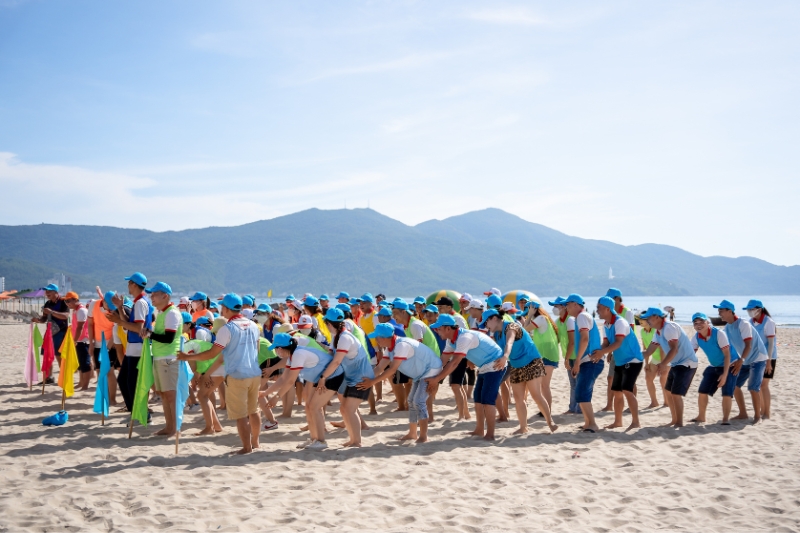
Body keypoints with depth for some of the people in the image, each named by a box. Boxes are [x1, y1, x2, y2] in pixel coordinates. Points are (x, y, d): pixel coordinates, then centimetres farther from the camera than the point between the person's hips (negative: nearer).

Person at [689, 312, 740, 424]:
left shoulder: (719, 334, -25)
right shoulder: (696, 337, -10)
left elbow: (727, 354, -25)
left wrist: (724, 374, -30)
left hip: (729, 365, -6)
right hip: (714, 367, 6)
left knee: (727, 393, -15)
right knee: (702, 391, 4)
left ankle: (725, 419, -5)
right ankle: (701, 416, 20)